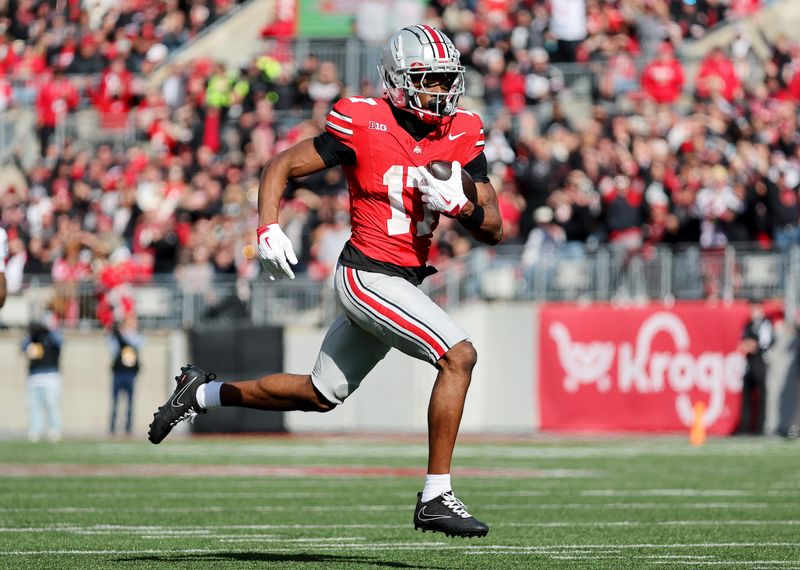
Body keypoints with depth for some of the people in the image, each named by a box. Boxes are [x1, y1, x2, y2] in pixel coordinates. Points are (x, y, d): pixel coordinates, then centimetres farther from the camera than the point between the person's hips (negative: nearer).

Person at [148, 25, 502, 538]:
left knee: (318, 395, 19)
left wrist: (458, 203, -17)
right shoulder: (364, 126, -14)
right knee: (459, 356, -21)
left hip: (404, 282, 7)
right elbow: (281, 168, -3)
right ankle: (435, 499, -15)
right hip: (369, 277, -7)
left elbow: (493, 229, 3)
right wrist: (269, 231, -18)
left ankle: (203, 393, 38)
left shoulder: (462, 134, 1)